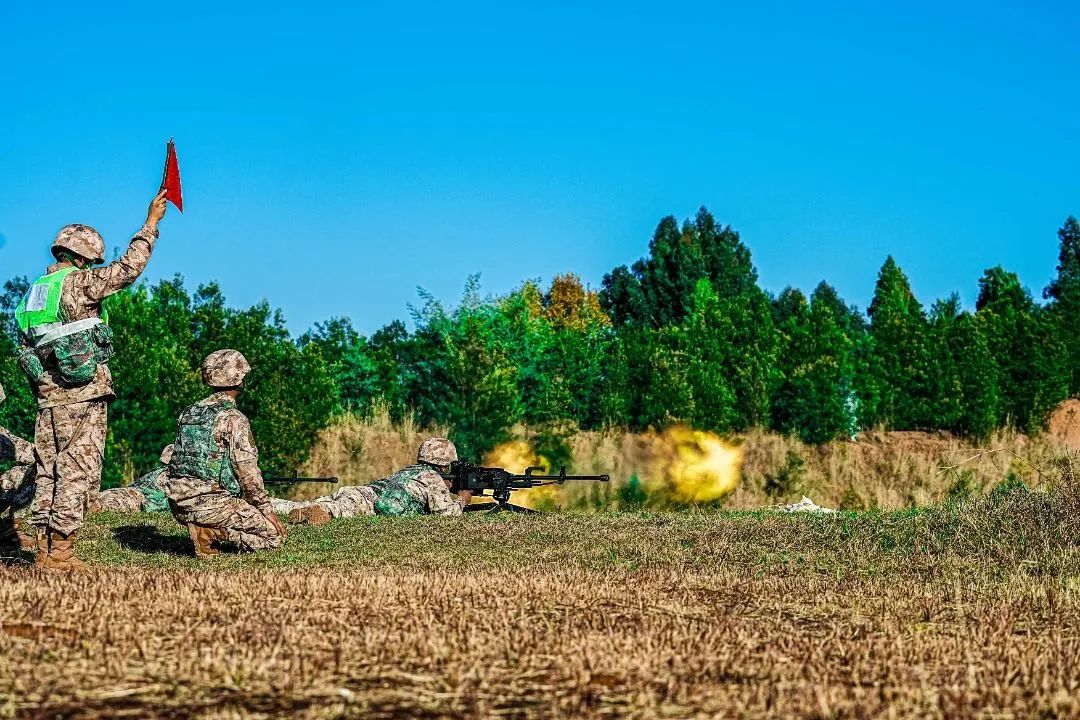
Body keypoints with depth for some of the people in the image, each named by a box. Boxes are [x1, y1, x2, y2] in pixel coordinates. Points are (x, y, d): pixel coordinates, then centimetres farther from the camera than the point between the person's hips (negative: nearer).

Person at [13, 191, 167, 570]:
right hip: (84, 395, -7)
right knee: (77, 472, -4)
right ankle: (61, 551, -6)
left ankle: (45, 550, 11)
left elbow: (25, 350, 17)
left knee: (49, 471, 10)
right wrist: (151, 222, -2)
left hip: (48, 397, 8)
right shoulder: (77, 283, -9)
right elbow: (129, 268, -10)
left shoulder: (34, 293, 15)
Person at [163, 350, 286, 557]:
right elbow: (248, 472, -13)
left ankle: (205, 528, 4)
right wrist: (267, 510, -1)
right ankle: (211, 531, -12)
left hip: (179, 506, 8)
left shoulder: (188, 413, 13)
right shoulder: (234, 418, -10)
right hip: (211, 504, -8)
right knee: (275, 536, 3)